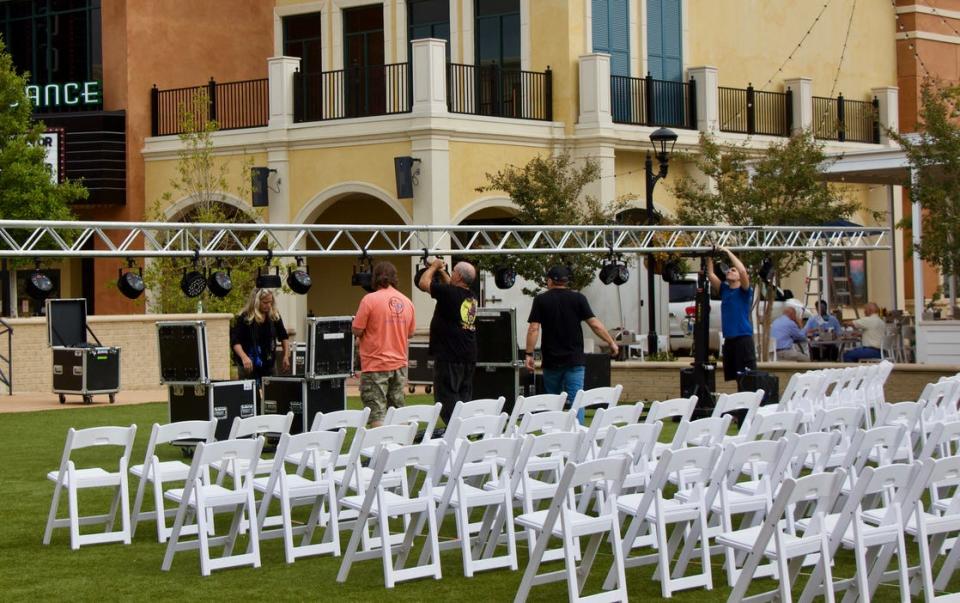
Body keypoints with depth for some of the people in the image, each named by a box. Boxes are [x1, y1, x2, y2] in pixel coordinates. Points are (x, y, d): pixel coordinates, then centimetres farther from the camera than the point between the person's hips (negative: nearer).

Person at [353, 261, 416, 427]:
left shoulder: (370, 300, -12)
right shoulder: (407, 302, 5)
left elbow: (357, 331, -10)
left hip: (375, 365, -5)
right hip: (399, 364, 5)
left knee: (376, 414, -4)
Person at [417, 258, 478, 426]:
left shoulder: (450, 293, -15)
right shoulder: (472, 297, 8)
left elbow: (423, 283, -4)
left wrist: (434, 266, 10)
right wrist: (441, 272, 32)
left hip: (450, 357, -8)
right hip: (469, 356, 8)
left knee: (447, 397, -5)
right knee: (464, 398, 12)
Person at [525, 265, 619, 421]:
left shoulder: (541, 300, 1)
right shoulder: (578, 298, 2)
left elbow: (533, 329, -6)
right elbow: (594, 324, -2)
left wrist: (529, 354, -2)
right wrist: (611, 343, 7)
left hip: (551, 361, 1)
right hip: (575, 361, 0)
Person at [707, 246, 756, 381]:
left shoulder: (744, 291, -4)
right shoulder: (724, 289, 14)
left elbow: (743, 271, -19)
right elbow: (710, 274, 13)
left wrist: (728, 252, -15)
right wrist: (709, 257, 4)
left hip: (743, 338, -7)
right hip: (728, 339, 7)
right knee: (732, 377, 11)